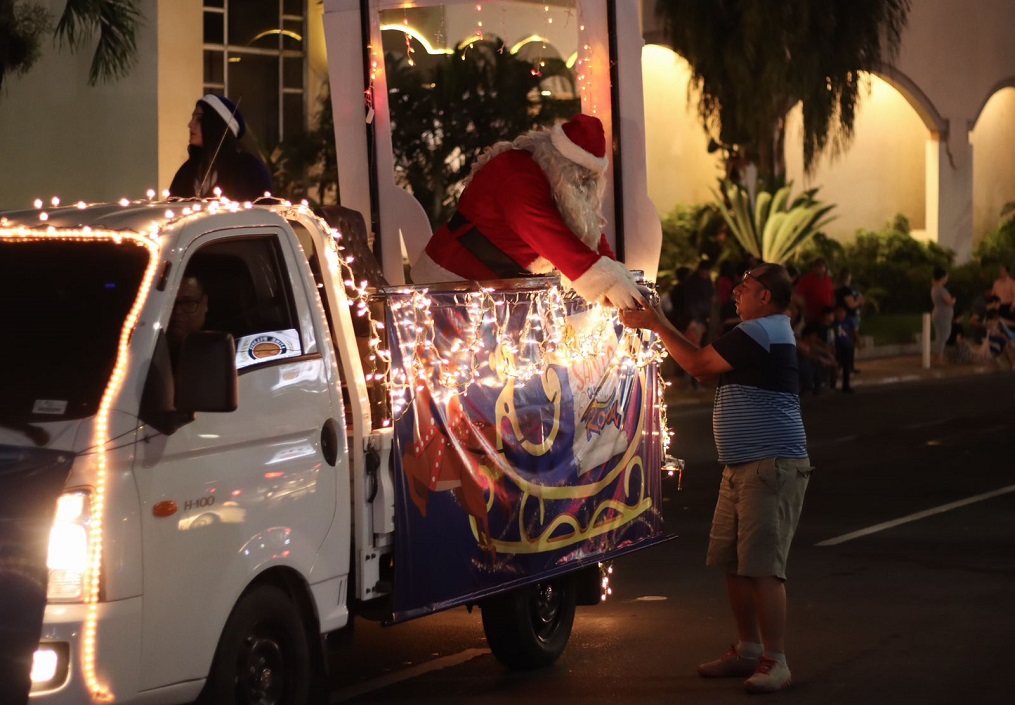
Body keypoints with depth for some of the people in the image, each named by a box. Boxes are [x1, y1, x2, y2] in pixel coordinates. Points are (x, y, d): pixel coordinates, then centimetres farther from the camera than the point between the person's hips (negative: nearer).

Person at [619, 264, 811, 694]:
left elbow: (698, 365, -12)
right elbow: (708, 368, 18)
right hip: (741, 468, 11)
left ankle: (775, 662, -10)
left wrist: (656, 324, -3)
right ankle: (749, 650, 21)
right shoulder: (761, 333, 20)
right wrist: (657, 324, 14)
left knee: (762, 566, -12)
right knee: (733, 562, 12)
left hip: (772, 468, -11)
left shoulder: (761, 332, -14)